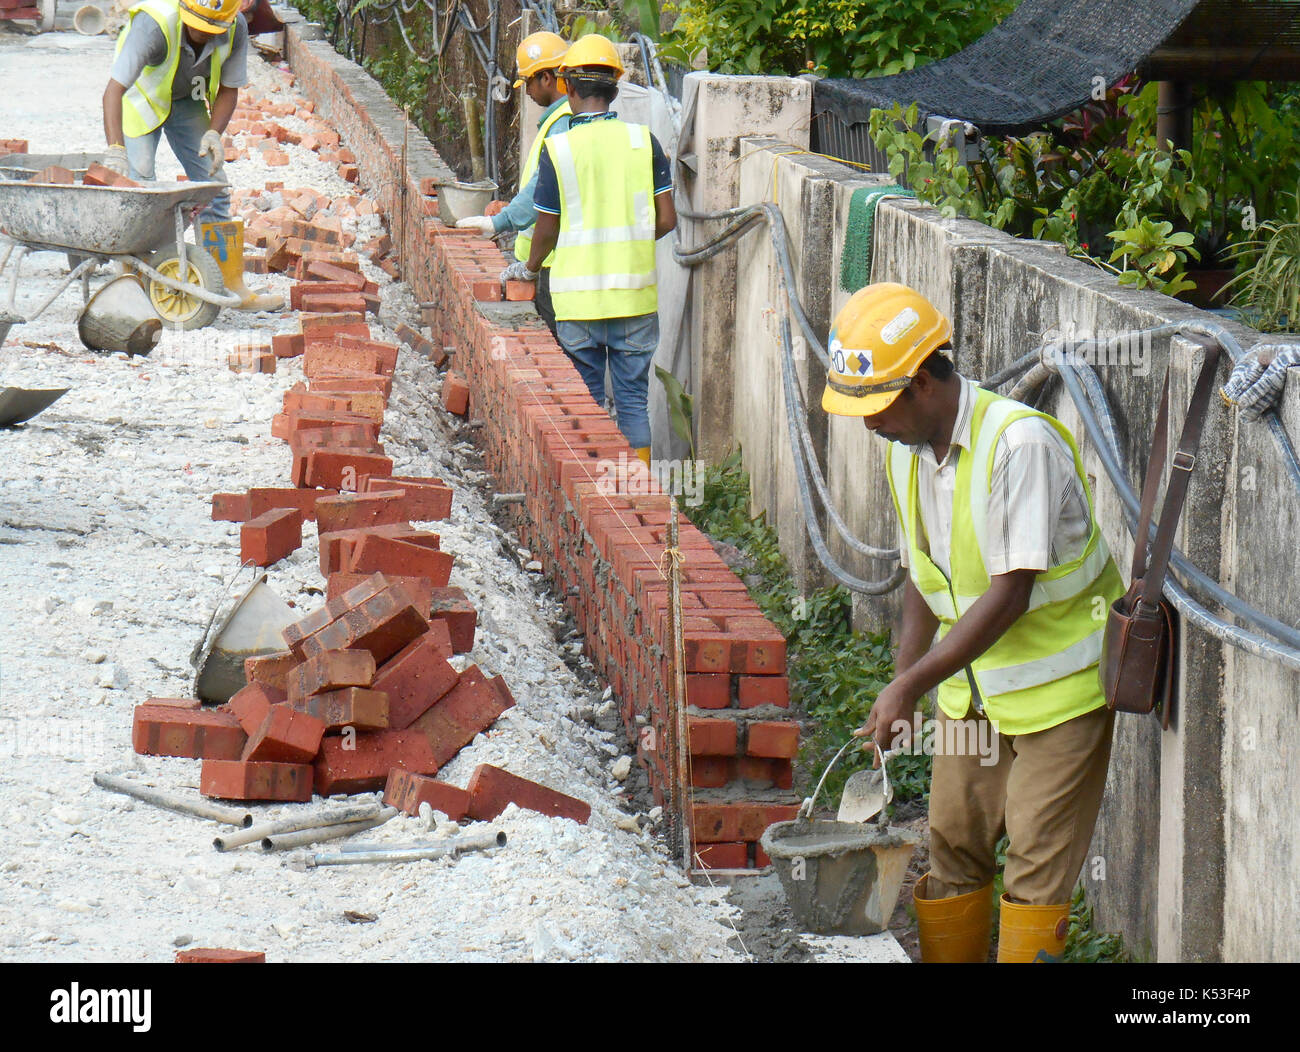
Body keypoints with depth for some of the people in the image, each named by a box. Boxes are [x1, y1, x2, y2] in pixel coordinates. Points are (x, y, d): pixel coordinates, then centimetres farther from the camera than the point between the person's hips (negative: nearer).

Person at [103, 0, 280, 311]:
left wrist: (213, 133, -27)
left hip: (187, 101, 4)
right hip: (140, 99, -4)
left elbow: (228, 88, -9)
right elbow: (114, 90, -43)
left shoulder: (236, 29, -25)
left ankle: (232, 288, 4)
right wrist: (115, 150, -54)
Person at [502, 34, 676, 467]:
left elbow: (547, 230, -2)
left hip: (578, 294, -1)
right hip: (634, 291, 1)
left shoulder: (557, 149, -7)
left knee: (586, 401, 7)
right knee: (633, 398, 8)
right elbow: (666, 220, 0)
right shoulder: (643, 140, -2)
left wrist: (529, 268, 19)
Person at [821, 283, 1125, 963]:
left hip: (1058, 683, -7)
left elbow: (1010, 593, -26)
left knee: (1037, 861, -5)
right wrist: (899, 693, 5)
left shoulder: (1021, 444, -26)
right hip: (972, 685, 7)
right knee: (951, 843, 7)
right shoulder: (906, 452, 0)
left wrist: (911, 685, -24)